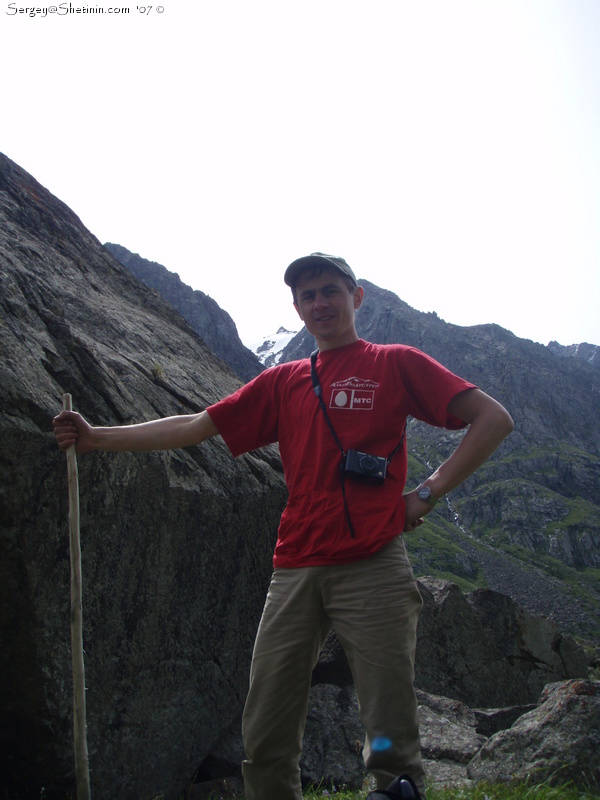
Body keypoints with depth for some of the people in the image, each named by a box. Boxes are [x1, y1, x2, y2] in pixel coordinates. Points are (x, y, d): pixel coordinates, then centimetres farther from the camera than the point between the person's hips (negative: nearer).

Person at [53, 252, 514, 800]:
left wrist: (429, 492, -4)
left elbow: (494, 419, 3)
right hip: (295, 570, 4)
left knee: (391, 743, -4)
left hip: (373, 567, -4)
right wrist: (97, 437, 16)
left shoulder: (396, 363, 8)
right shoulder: (283, 381, 18)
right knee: (266, 740, 6)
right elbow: (195, 427, 18)